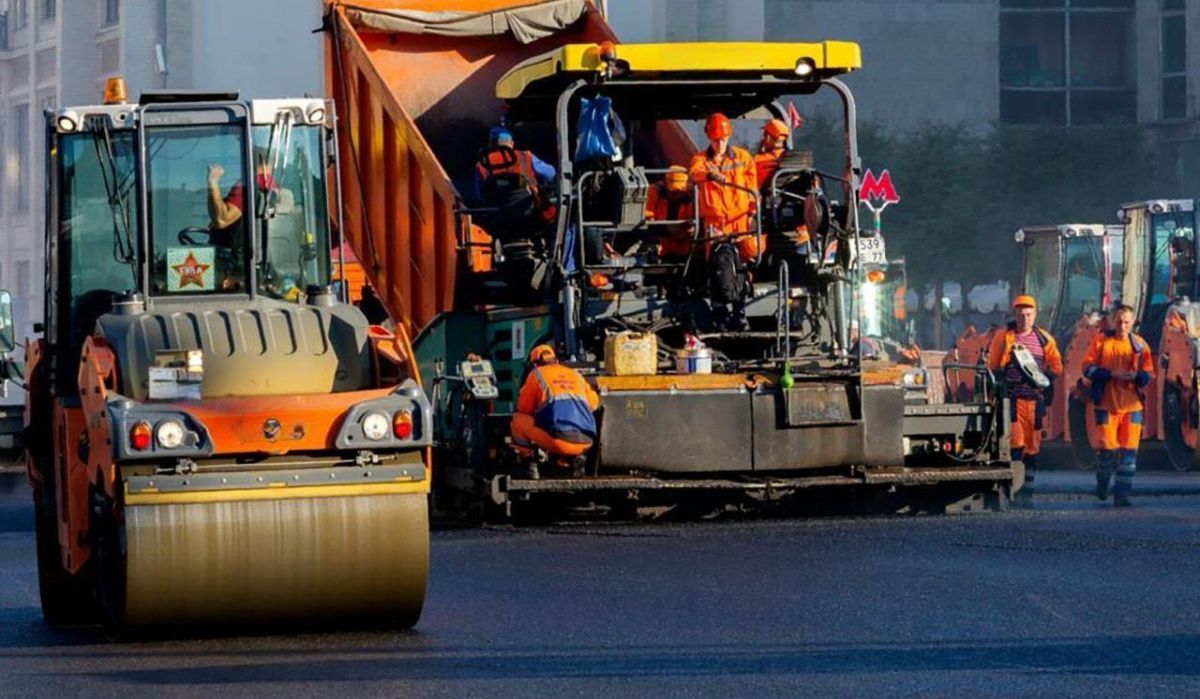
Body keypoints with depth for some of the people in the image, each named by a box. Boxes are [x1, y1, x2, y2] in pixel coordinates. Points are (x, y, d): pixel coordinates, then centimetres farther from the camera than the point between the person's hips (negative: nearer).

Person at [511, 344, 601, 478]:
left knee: (517, 420, 13)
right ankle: (575, 458, 11)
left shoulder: (536, 374, 13)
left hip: (560, 439, -5)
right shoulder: (575, 374, 26)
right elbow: (594, 403, 27)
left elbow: (523, 409, 16)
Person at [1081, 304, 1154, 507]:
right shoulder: (1101, 341, 0)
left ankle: (1122, 493, 3)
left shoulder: (1139, 344, 5)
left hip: (1132, 405, 2)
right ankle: (1102, 483, 25)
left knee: (1129, 450, -3)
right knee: (1107, 448, -2)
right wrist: (1111, 374, -17)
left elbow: (1149, 374, 6)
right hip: (1107, 404, -2)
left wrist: (1136, 376, -16)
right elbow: (1088, 368, -4)